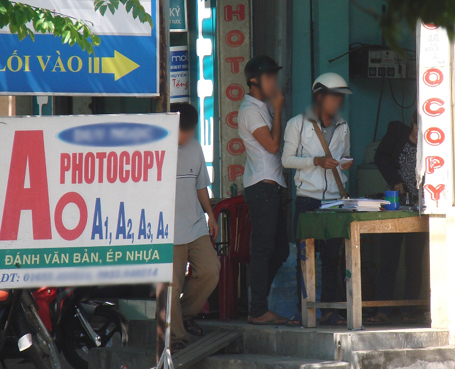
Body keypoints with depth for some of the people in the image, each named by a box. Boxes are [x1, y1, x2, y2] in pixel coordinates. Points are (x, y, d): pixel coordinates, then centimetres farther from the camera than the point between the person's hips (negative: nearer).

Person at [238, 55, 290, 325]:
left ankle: (258, 305, 17)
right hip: (261, 185, -10)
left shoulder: (264, 107, 21)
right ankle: (259, 311, -6)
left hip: (272, 186, 10)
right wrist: (277, 109, -12)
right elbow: (272, 144, -16)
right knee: (263, 249, -9)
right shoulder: (251, 110, -9)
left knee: (280, 250, 11)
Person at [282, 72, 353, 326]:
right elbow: (287, 159, 1)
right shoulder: (298, 124, 2)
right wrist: (316, 161, -13)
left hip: (335, 199, 4)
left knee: (332, 256, 1)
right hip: (307, 198, -4)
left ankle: (329, 309, 5)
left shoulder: (342, 127, 15)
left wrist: (346, 163, 0)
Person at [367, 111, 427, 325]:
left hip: (418, 205, -2)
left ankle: (408, 310, 4)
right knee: (388, 258, -2)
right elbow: (380, 157, 6)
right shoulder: (396, 133, 1)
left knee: (414, 260, -1)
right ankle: (383, 311, -2)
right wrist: (395, 181, -6)